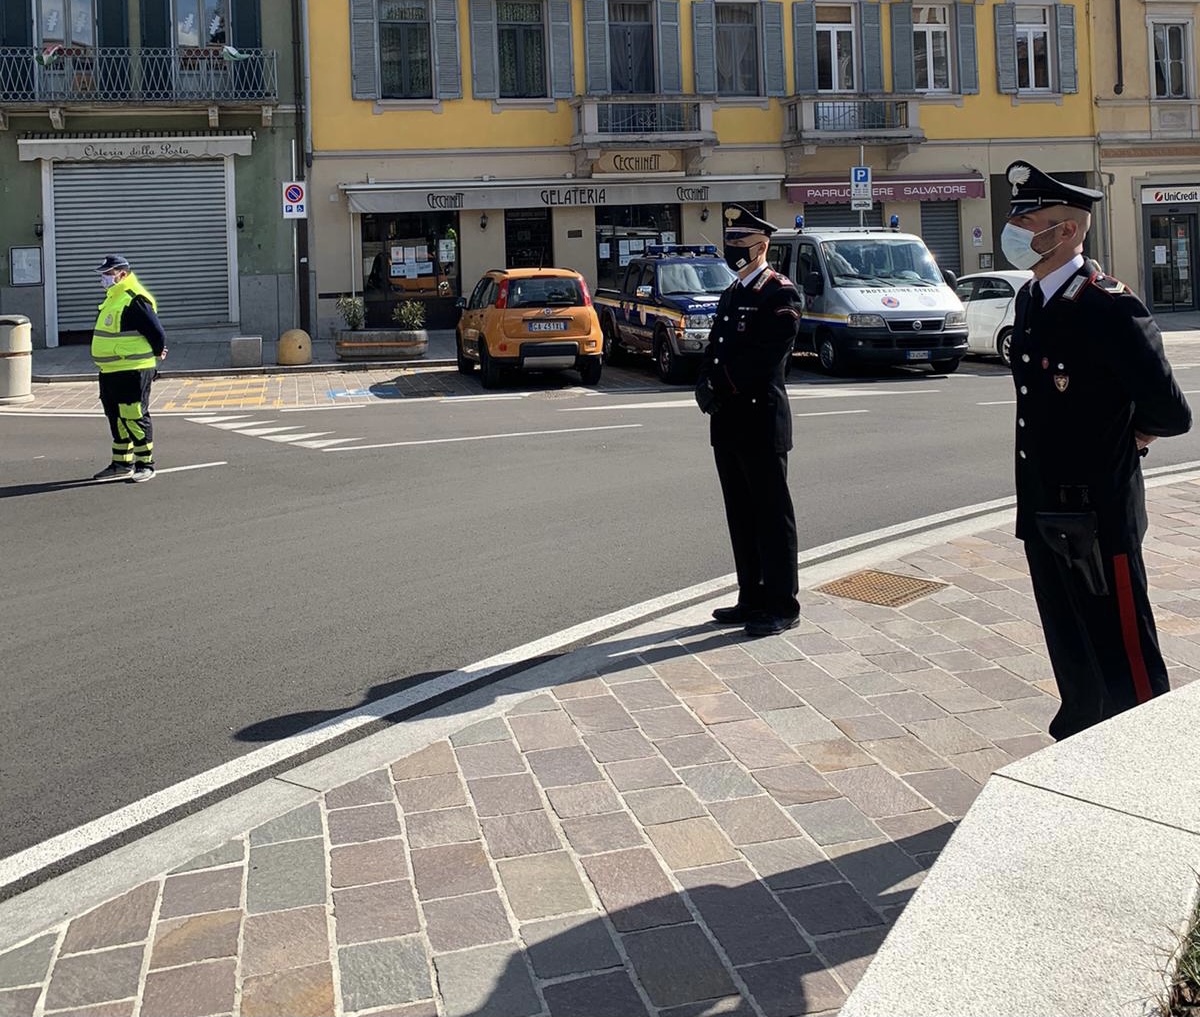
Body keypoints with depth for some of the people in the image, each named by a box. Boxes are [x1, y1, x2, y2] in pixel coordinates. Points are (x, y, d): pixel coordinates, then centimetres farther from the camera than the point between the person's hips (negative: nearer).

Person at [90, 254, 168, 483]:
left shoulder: (135, 299, -17)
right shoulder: (113, 298, 16)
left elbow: (157, 332, -18)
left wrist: (157, 353, -2)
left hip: (132, 371, -10)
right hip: (110, 371, 10)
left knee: (134, 418, -5)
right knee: (116, 419, 15)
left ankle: (146, 464, 4)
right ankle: (122, 464, 24)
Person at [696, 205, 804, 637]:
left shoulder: (780, 293, -8)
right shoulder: (731, 295, 19)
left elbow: (766, 355, -19)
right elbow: (714, 350, 16)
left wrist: (723, 386, -17)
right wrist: (706, 386, -3)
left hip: (761, 420, -8)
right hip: (728, 423, 9)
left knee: (772, 516, -2)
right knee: (741, 516, 13)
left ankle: (782, 605, 5)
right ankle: (752, 598, 22)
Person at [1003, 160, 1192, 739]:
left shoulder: (1108, 307, -19)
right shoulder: (1031, 300, 7)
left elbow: (1171, 414, -18)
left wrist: (1122, 431, 0)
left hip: (1097, 515, -9)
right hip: (1042, 510, 9)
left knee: (1123, 650, 2)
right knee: (1070, 648, 21)